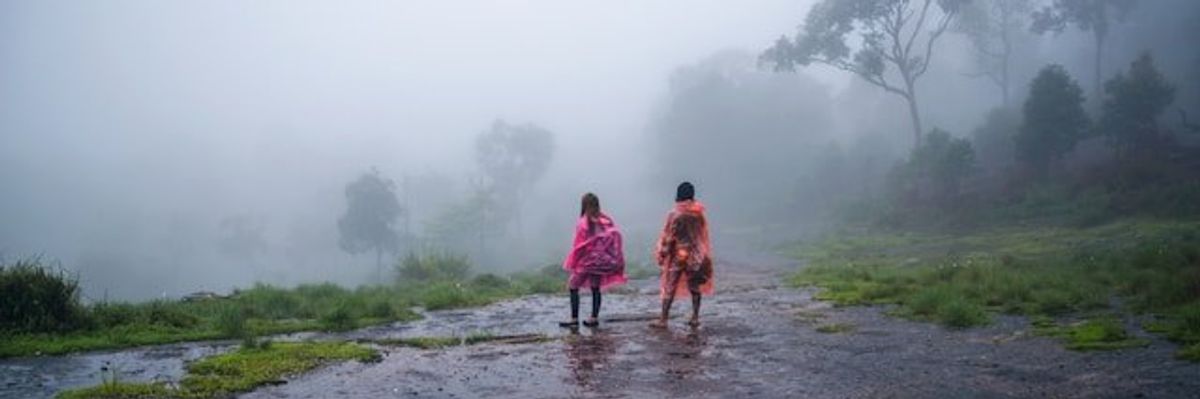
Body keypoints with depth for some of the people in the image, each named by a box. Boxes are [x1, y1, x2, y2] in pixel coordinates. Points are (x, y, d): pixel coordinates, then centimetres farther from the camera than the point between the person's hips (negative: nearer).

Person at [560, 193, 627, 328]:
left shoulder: (583, 223, -14)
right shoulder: (606, 220, -1)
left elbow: (579, 245, -11)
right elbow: (615, 239, 0)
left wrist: (572, 263, 1)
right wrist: (615, 262, 8)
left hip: (587, 260, -5)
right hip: (602, 260, 5)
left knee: (573, 286, 6)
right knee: (595, 288, 16)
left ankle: (574, 319, 2)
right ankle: (594, 318, 16)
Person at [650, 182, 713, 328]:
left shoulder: (675, 214, -14)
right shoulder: (699, 214, 0)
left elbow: (668, 237, -11)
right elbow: (704, 235, 7)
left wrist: (662, 254, -1)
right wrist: (703, 254, 16)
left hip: (678, 255, -4)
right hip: (696, 255, 4)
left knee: (670, 287, 0)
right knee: (695, 286, 13)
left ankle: (663, 319, 0)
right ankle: (695, 318, 16)